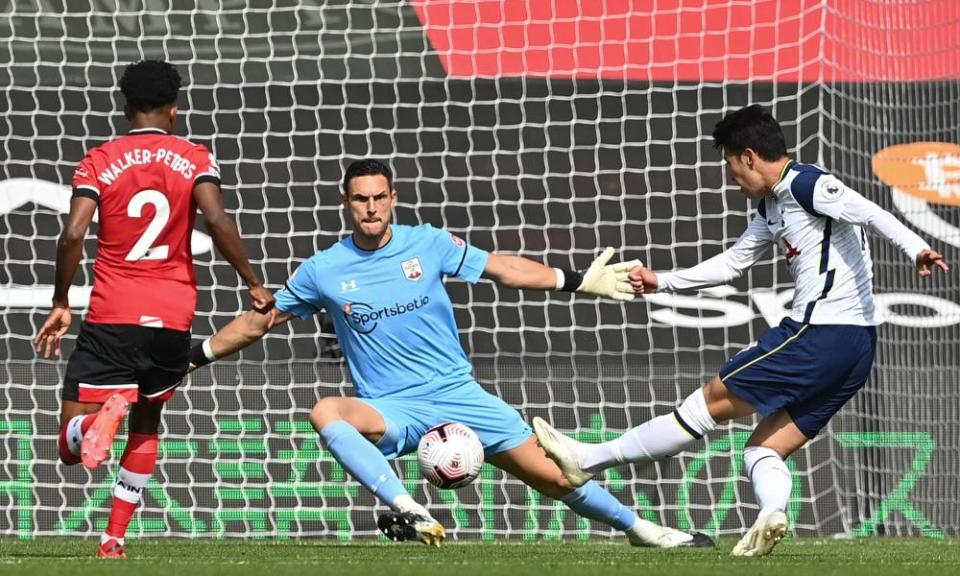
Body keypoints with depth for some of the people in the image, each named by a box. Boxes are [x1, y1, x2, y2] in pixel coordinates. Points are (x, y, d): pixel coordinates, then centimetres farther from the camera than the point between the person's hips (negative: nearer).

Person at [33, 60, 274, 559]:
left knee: (71, 446, -1)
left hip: (111, 318, -2)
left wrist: (61, 304, 1)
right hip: (172, 317, 2)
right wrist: (253, 283, -3)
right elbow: (217, 221, -12)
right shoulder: (195, 159, 4)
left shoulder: (99, 162, 3)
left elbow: (73, 235, -9)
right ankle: (114, 538, 16)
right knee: (146, 425, 25)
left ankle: (102, 417, -35)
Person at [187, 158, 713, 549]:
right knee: (326, 414, -35)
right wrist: (195, 357, 7)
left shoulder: (427, 244, 0)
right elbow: (261, 319, 10)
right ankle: (409, 513, -41)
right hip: (390, 410, -1)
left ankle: (637, 528, 17)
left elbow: (501, 268, 6)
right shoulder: (324, 271, 0)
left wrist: (579, 281, 2)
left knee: (552, 475, -5)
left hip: (457, 393, 1)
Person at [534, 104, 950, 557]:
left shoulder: (807, 186, -9)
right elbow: (732, 263, 31)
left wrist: (915, 248, -38)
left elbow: (870, 214, -23)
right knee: (764, 450, 8)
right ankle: (772, 513, -22)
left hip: (819, 334, -10)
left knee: (711, 402, -1)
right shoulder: (773, 206, 21)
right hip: (854, 349, 10)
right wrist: (662, 282, 29)